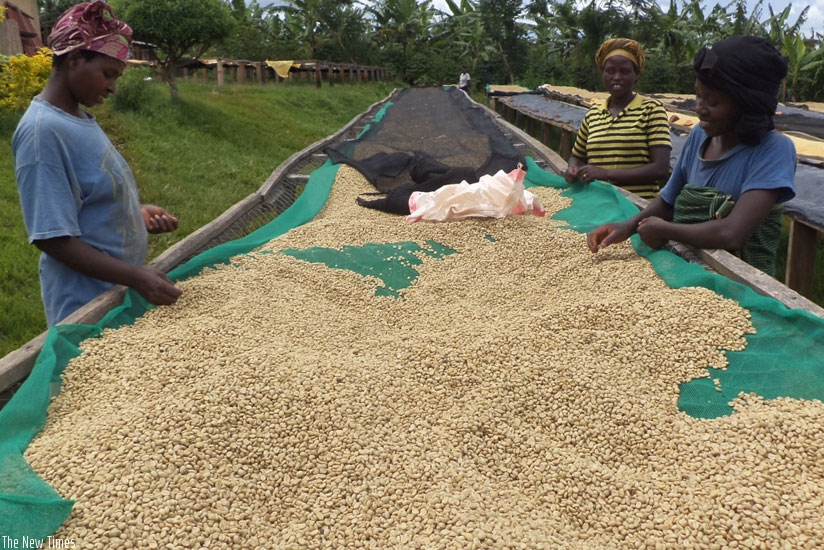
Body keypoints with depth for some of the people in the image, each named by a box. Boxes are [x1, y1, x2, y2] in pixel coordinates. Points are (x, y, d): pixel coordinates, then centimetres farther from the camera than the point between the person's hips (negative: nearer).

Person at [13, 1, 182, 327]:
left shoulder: (80, 117, 5)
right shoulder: (42, 129, -21)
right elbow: (54, 238, -23)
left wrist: (137, 212, -1)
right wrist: (136, 277, -27)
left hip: (120, 286, 8)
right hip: (88, 302, -8)